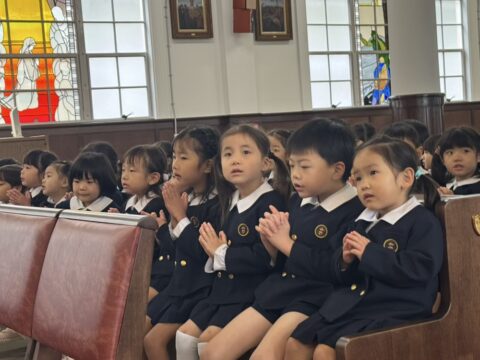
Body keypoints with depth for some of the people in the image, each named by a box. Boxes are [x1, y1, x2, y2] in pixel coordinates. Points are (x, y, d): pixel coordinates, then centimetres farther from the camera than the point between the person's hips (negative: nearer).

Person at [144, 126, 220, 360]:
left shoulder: (217, 204, -17)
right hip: (177, 284, 9)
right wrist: (174, 216, -5)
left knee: (155, 340, -14)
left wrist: (180, 217, -18)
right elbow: (173, 247, 11)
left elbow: (205, 252, -23)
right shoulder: (185, 198, 6)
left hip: (200, 290, -9)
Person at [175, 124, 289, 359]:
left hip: (252, 292, -8)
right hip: (223, 288, 8)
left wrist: (221, 254, -13)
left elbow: (265, 258, -24)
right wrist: (213, 250, -6)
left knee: (209, 338, -17)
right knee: (185, 334, 2)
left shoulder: (271, 202, -15)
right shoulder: (230, 202, 12)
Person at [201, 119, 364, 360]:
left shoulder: (354, 211, -10)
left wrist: (287, 243, -12)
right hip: (278, 291, 8)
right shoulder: (298, 203, 14)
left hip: (314, 299, -8)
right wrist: (269, 240, -2)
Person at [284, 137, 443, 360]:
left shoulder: (423, 221, -7)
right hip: (349, 304, 8)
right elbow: (339, 274, 21)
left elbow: (419, 269, -21)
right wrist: (345, 260, -4)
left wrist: (369, 253, -17)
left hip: (392, 312, -8)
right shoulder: (362, 222, 16)